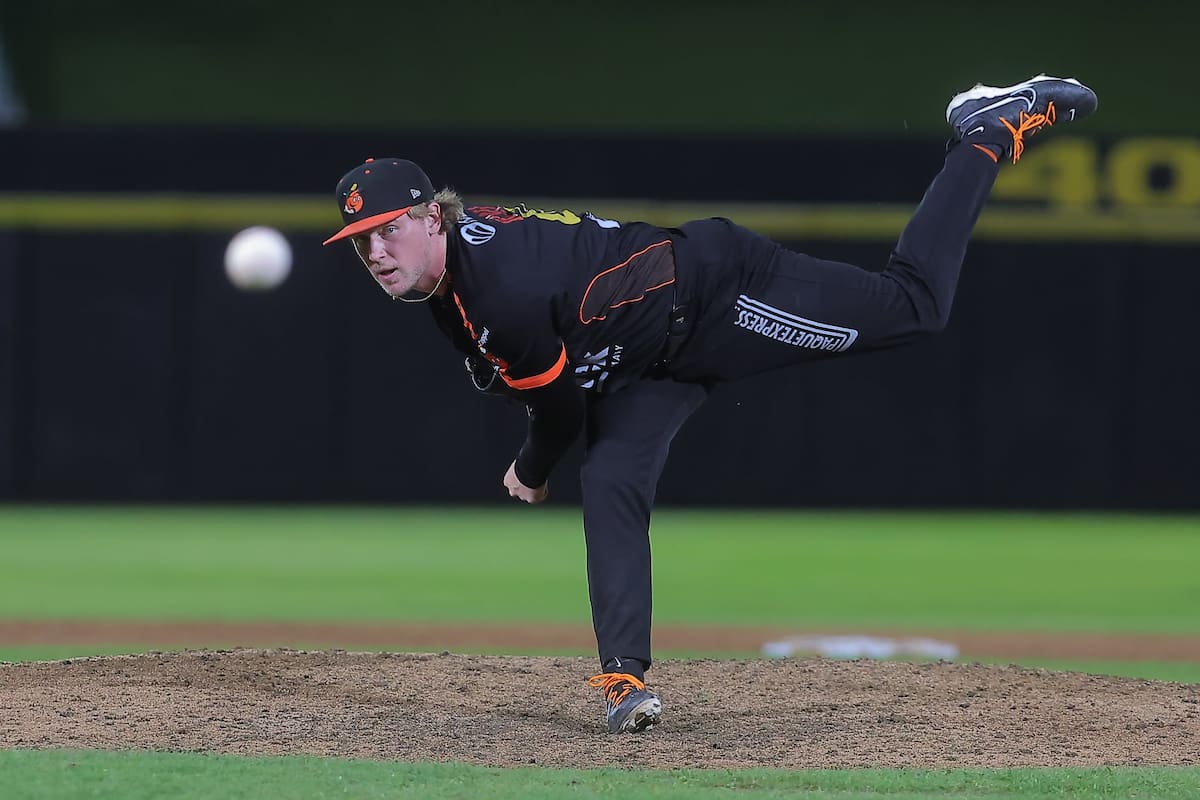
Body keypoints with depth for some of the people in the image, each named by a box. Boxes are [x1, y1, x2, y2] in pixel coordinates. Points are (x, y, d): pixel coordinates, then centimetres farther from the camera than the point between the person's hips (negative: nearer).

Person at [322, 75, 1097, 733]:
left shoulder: (501, 286, -33)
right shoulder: (449, 275, -5)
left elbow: (559, 402, -19)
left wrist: (531, 474, 1)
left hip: (714, 291, -8)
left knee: (913, 304, -2)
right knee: (611, 487, -9)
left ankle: (992, 133, 13)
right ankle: (626, 679, -10)